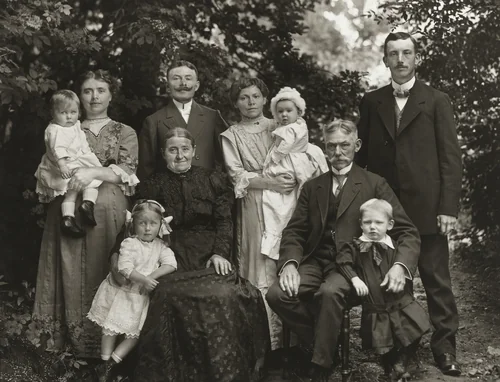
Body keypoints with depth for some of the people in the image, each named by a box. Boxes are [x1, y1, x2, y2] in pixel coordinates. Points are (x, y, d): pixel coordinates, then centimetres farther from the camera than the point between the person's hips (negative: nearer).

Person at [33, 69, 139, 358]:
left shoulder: (124, 132, 11)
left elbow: (127, 172, -3)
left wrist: (94, 172, -19)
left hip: (107, 210, -2)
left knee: (101, 272, -4)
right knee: (71, 273, -2)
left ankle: (104, 340, 4)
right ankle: (74, 337, 7)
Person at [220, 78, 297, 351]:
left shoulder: (278, 128, 15)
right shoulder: (231, 136, 11)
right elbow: (237, 175, 0)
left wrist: (291, 179, -8)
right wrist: (270, 183, -13)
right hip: (254, 205, -1)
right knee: (259, 265, -5)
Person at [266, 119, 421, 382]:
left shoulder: (375, 185, 5)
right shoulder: (312, 187, 16)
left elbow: (408, 232, -1)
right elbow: (294, 232, 11)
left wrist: (400, 266, -22)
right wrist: (289, 263, -12)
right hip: (316, 262, 4)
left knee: (330, 291, -36)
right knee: (277, 294, -24)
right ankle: (326, 342, -1)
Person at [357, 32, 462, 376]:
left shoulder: (437, 101, 3)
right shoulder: (371, 102, 11)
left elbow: (451, 157, -1)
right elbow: (362, 153, 10)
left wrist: (449, 207, -9)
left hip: (426, 207, -2)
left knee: (437, 281, 2)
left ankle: (444, 347, 11)